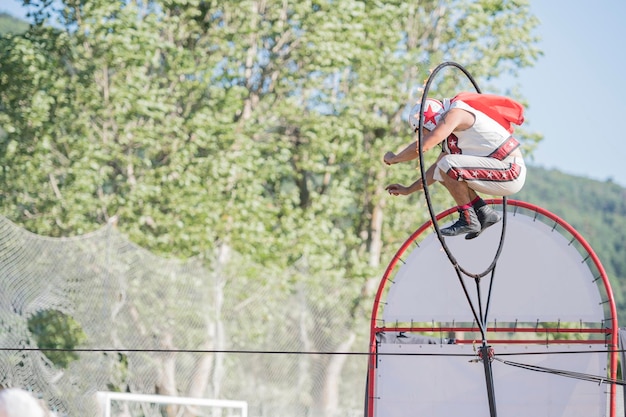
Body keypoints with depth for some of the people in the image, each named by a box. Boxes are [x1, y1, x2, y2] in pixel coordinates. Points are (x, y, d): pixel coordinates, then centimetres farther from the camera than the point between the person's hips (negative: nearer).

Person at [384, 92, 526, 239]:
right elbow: (437, 167, 28)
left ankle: (468, 220, -10)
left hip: (510, 171, -10)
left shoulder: (455, 114, -13)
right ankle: (484, 212, 10)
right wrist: (408, 190, 26)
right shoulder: (451, 135, 16)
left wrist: (393, 158, -7)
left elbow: (422, 146, -22)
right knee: (441, 173, 13)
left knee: (448, 165, -22)